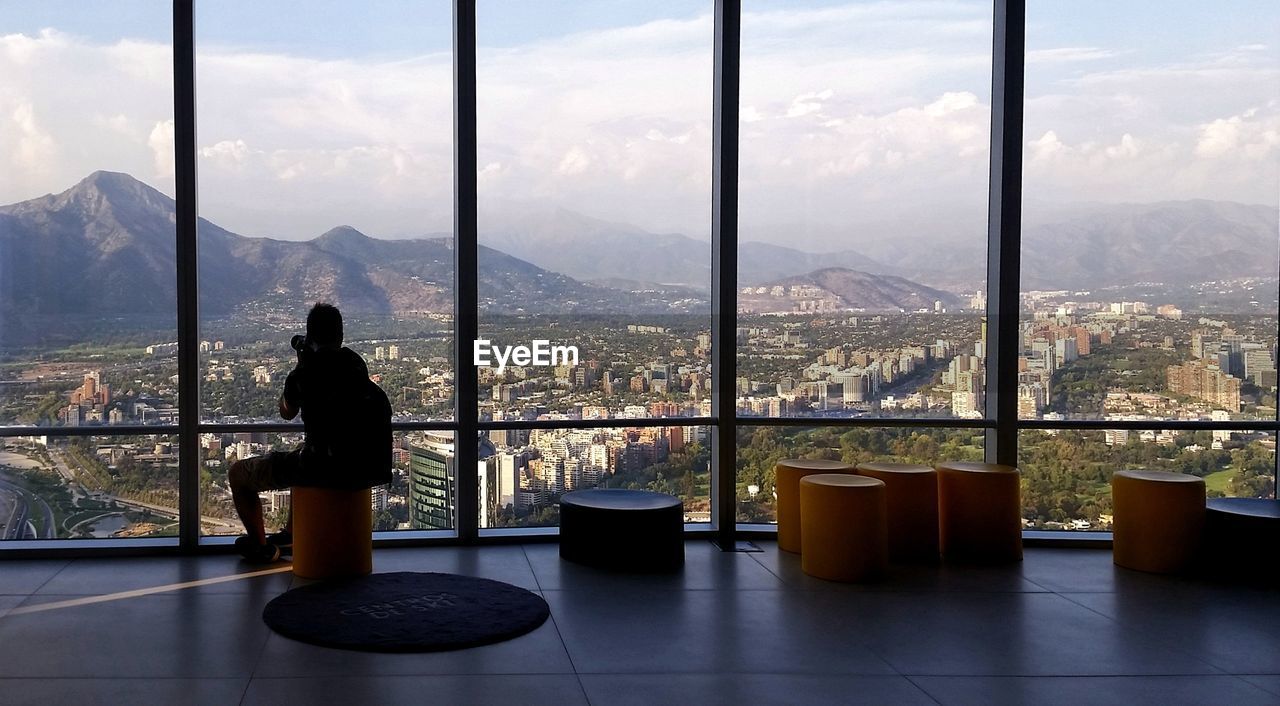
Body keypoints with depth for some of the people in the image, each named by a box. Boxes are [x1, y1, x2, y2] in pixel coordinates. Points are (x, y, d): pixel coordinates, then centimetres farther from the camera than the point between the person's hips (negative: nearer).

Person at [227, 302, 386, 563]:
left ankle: (261, 547, 28)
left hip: (324, 468, -6)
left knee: (238, 473, 16)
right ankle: (290, 534, 52)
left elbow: (287, 412, 7)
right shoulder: (357, 364, 3)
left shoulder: (303, 375, -13)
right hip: (361, 466, 7)